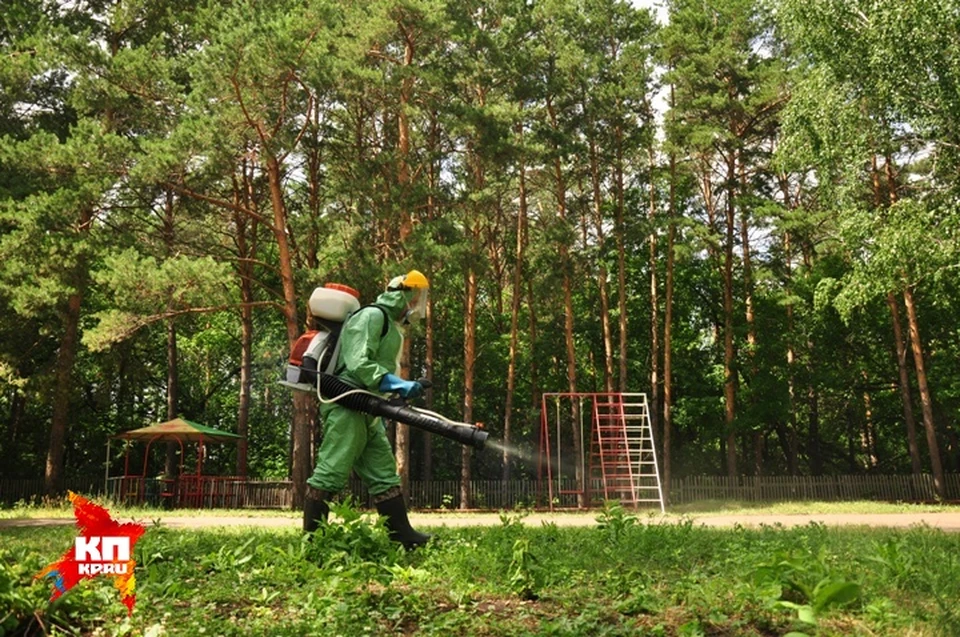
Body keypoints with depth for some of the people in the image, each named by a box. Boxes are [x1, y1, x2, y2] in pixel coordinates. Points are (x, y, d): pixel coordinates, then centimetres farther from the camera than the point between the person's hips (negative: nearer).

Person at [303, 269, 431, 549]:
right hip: (347, 406, -11)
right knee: (331, 473, -8)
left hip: (367, 413, 11)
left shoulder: (391, 325, 22)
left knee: (385, 474, 11)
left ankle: (402, 535, 17)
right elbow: (358, 364, -19)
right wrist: (398, 384, -24)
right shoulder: (372, 315, -8)